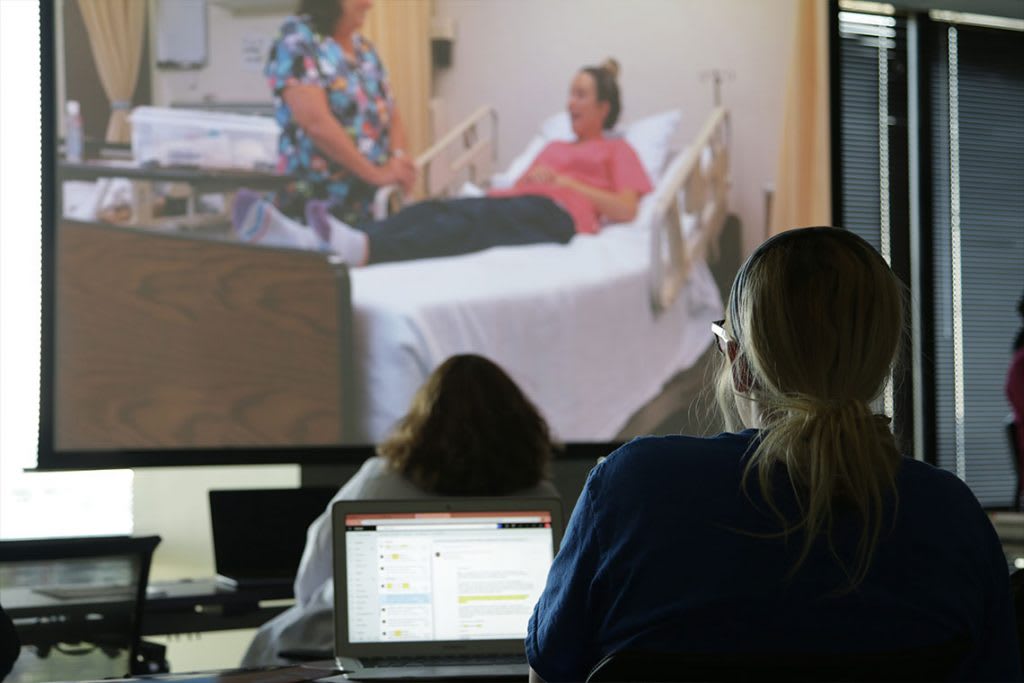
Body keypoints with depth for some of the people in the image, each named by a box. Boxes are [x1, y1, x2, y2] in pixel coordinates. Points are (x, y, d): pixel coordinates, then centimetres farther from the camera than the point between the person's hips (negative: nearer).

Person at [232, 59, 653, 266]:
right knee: (432, 210, -27)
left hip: (557, 213, -6)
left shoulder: (617, 150, 21)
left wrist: (564, 180, -1)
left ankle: (362, 249, -69)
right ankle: (309, 240, -54)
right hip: (516, 203, 6)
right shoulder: (554, 147, 40)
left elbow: (626, 211, 3)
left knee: (469, 222, -37)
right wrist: (525, 180, 5)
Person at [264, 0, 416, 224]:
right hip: (316, 203, -6)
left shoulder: (365, 49, 15)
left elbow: (392, 117, 16)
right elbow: (315, 121, -19)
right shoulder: (298, 44, -8)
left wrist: (398, 157, -7)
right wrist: (375, 173, -21)